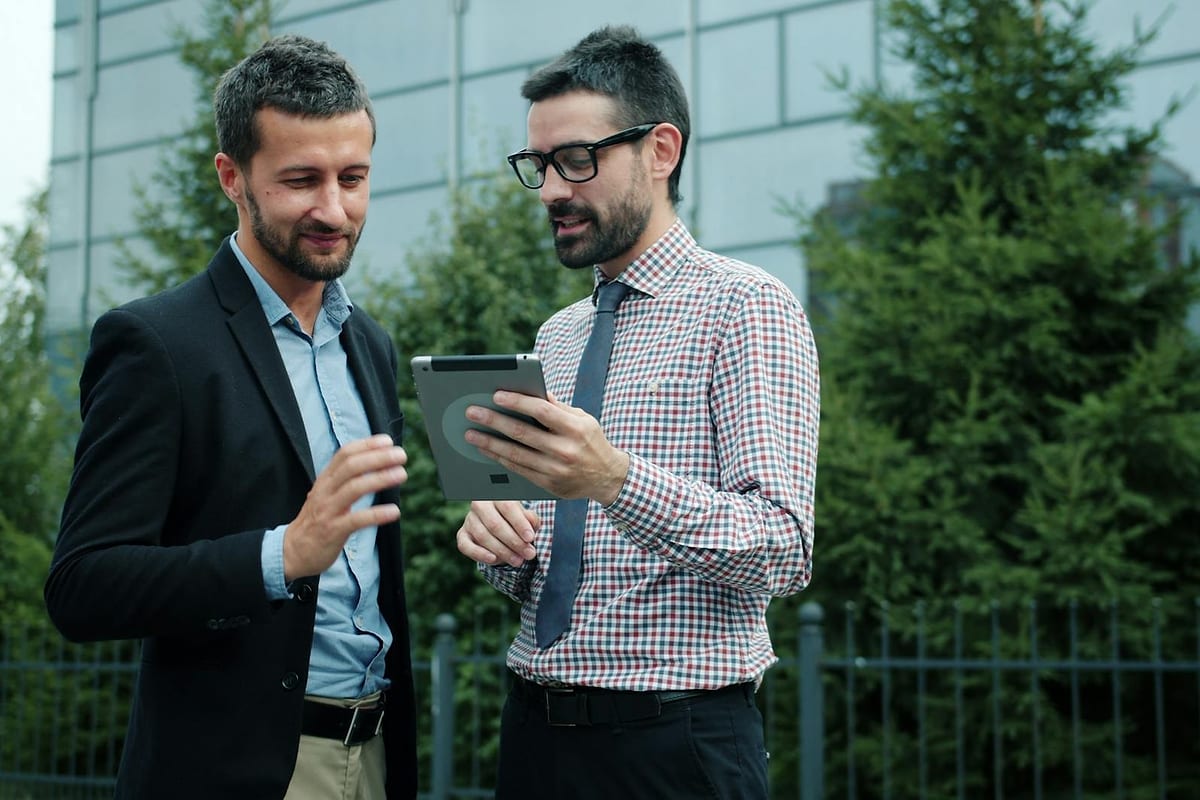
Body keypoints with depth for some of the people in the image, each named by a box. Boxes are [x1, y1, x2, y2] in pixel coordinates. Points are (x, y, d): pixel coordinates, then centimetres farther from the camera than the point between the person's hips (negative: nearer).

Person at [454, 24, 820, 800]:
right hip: (535, 731, 6)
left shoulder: (746, 307, -8)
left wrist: (617, 480, -31)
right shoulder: (555, 336, 12)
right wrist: (500, 538, -6)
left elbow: (784, 550, -18)